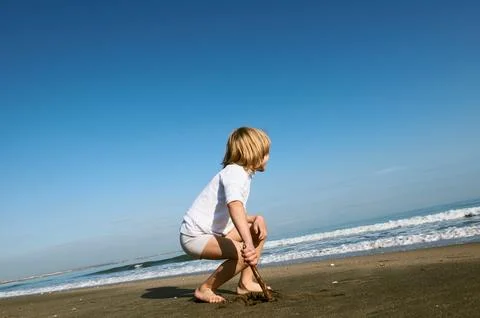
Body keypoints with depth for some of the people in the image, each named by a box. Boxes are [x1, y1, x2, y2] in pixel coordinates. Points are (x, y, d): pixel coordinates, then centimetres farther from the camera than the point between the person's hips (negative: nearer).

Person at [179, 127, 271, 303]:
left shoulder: (243, 175, 12)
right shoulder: (235, 172, -20)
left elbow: (238, 216, 12)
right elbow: (234, 205, -40)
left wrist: (256, 218, -9)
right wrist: (248, 242, -52)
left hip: (213, 231, 10)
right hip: (195, 236, -10)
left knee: (259, 229, 11)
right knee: (244, 254, -27)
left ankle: (246, 282, 14)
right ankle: (205, 289, -9)